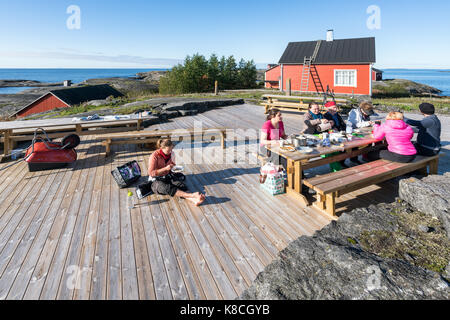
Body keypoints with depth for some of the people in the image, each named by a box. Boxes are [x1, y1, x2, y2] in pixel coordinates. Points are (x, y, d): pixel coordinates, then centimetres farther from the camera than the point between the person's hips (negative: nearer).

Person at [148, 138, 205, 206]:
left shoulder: (171, 154, 2)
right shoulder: (154, 156, -15)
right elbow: (151, 173, -18)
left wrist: (172, 166, 2)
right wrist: (165, 168, -24)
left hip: (167, 176, 6)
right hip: (156, 181, -5)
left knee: (181, 185, -27)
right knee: (168, 188, -39)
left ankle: (194, 200, -52)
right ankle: (192, 195, -55)